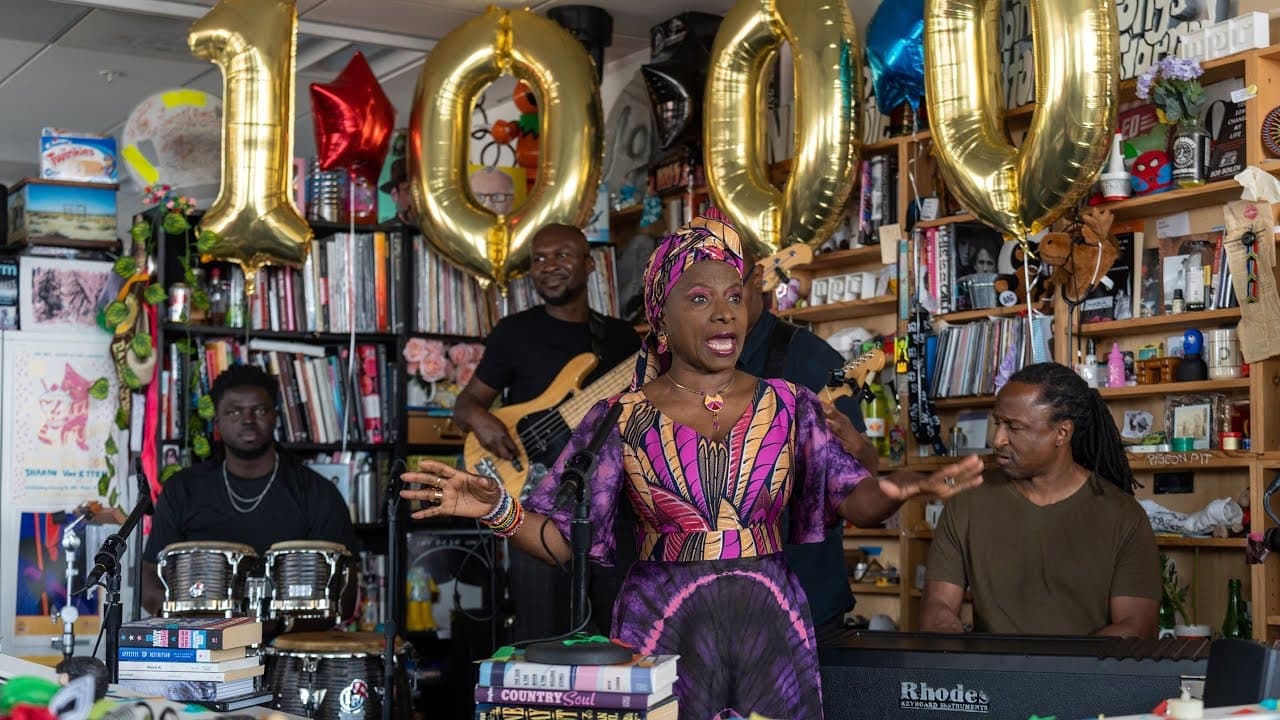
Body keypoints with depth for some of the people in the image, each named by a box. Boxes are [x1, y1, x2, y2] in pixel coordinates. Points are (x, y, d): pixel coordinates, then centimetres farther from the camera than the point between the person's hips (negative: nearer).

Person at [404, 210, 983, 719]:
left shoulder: (788, 406, 5)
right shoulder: (621, 419, 0)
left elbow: (853, 499, -4)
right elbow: (561, 539, -1)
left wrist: (900, 488, -26)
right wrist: (497, 509, -21)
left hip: (771, 626, 2)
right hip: (663, 634, -2)